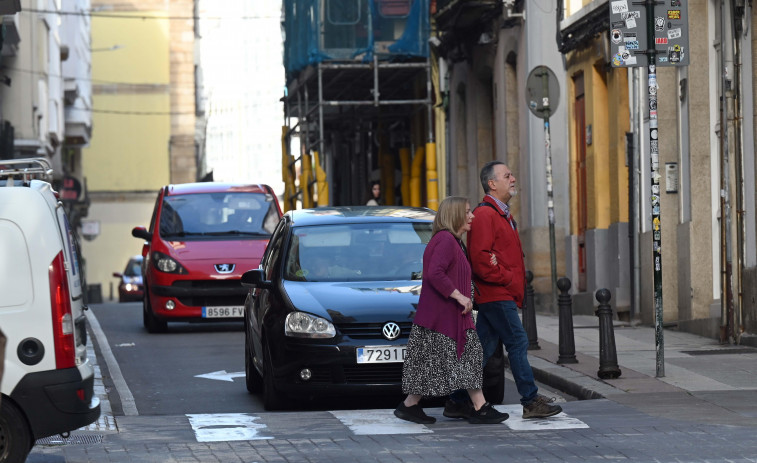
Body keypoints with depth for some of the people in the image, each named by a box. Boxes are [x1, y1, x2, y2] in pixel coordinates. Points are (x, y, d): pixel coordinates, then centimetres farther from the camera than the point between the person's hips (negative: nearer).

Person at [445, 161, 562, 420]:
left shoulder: (501, 214, 20)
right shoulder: (485, 214, -13)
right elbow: (480, 258, -20)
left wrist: (515, 279, 6)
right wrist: (508, 279, -15)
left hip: (502, 294, 10)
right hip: (496, 294, -10)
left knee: (483, 349, 9)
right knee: (518, 342, -7)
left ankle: (457, 403, 12)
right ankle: (531, 401, -3)